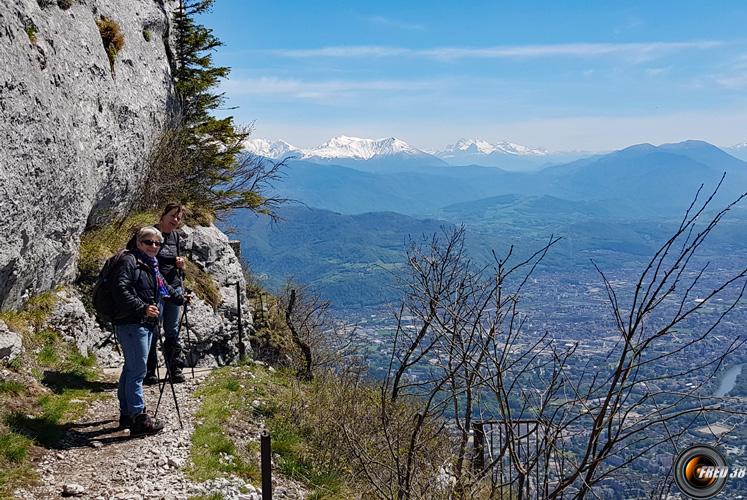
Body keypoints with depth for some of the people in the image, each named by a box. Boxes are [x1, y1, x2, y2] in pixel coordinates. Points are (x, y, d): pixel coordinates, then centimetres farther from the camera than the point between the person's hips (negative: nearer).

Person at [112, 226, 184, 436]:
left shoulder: (152, 265, 21)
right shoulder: (129, 261, -9)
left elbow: (164, 288, 39)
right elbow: (120, 290, -21)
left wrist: (180, 298, 48)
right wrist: (142, 308, -28)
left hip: (147, 324, 10)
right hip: (131, 324, -10)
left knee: (131, 369, 15)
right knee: (137, 370, -11)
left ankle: (126, 414, 22)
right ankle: (138, 418, -10)